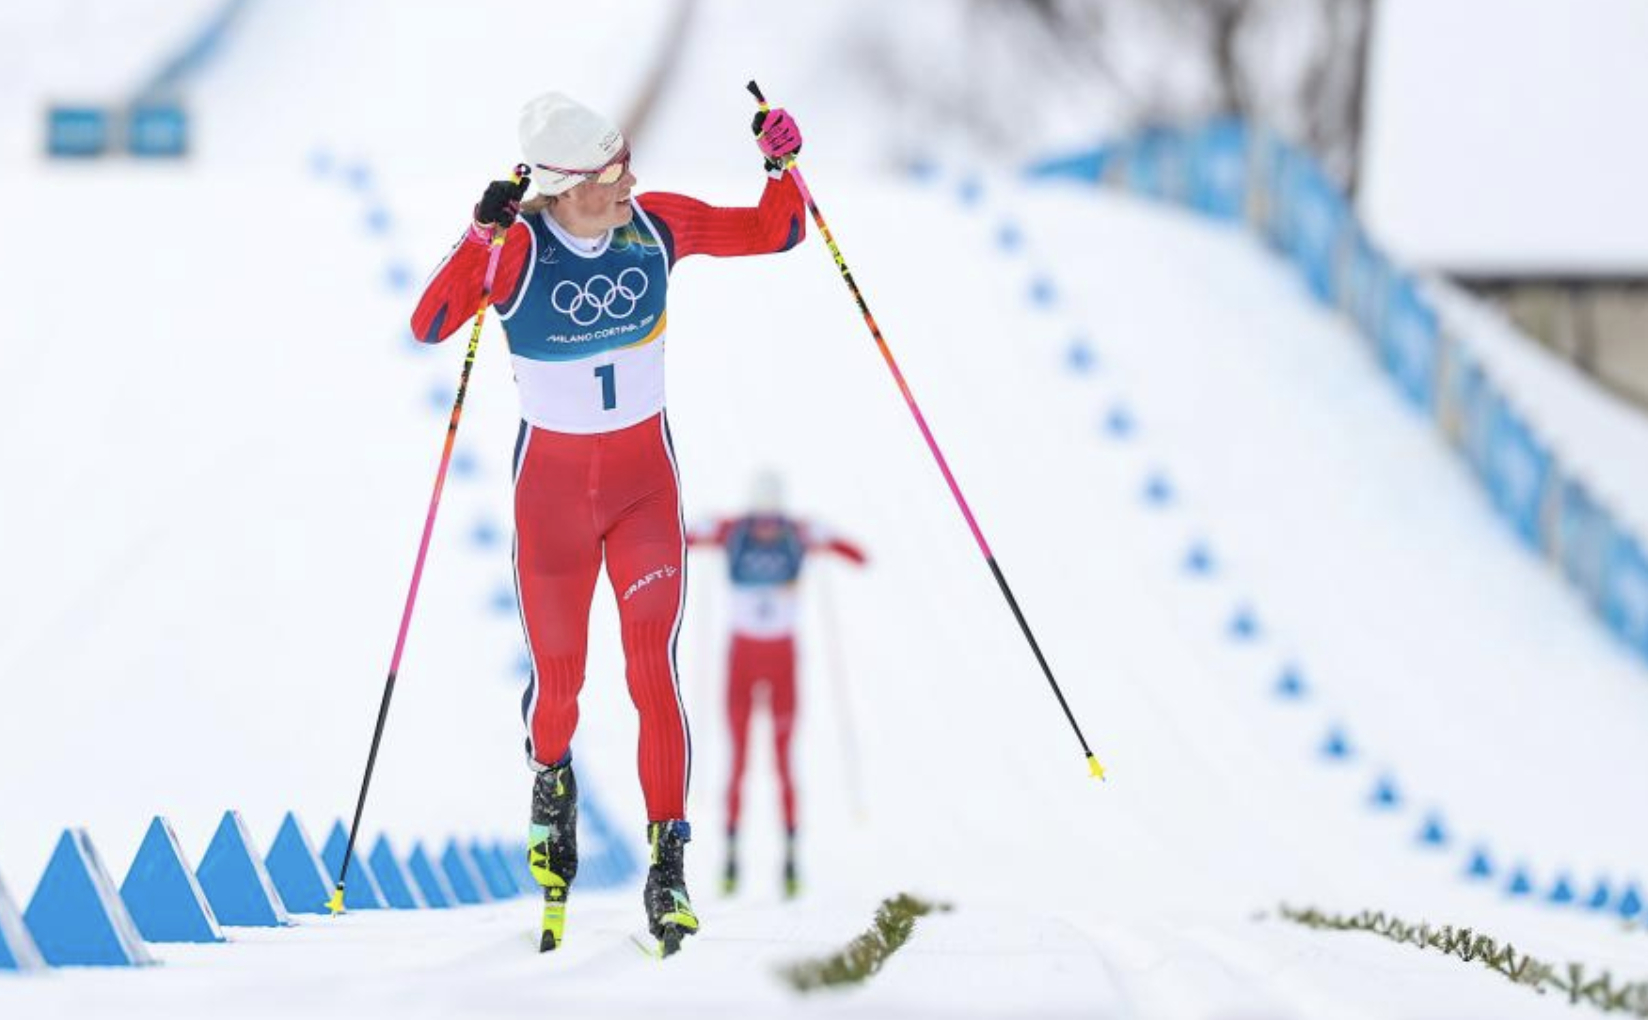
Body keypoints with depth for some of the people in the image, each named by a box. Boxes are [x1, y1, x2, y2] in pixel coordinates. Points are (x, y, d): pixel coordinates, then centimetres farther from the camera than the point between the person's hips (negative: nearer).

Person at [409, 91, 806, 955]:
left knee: (653, 669, -13)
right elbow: (428, 327, -30)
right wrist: (484, 238, -42)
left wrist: (781, 166, -15)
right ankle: (551, 776, 45)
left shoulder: (656, 227, -9)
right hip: (551, 479, -1)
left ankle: (668, 861, -9)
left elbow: (774, 233, 4)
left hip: (644, 475, 1)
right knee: (558, 675, 10)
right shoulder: (517, 249, -18)